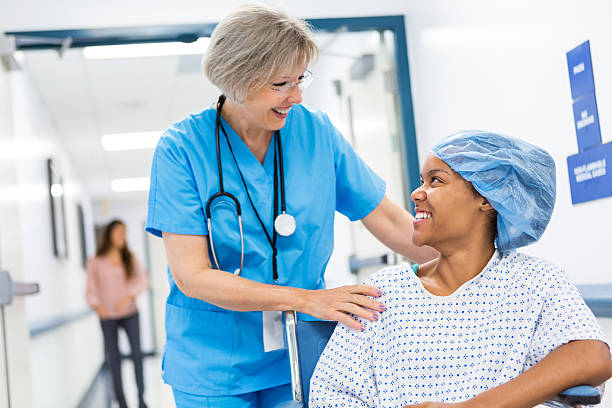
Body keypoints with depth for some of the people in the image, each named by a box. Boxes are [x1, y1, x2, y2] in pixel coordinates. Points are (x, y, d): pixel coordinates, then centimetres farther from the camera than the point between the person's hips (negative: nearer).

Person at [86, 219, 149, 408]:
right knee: (113, 359, -1)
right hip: (108, 317, -1)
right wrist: (97, 306, -19)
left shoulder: (130, 258, 4)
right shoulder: (95, 263, 1)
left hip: (130, 313, 1)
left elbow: (142, 280, -4)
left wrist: (129, 296, -20)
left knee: (137, 353, -11)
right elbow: (91, 291, 1)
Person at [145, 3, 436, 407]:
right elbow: (191, 275, -17)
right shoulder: (182, 147, -12)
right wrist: (306, 299, -23)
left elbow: (391, 222, 1)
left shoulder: (316, 131, -4)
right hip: (214, 364, -2)